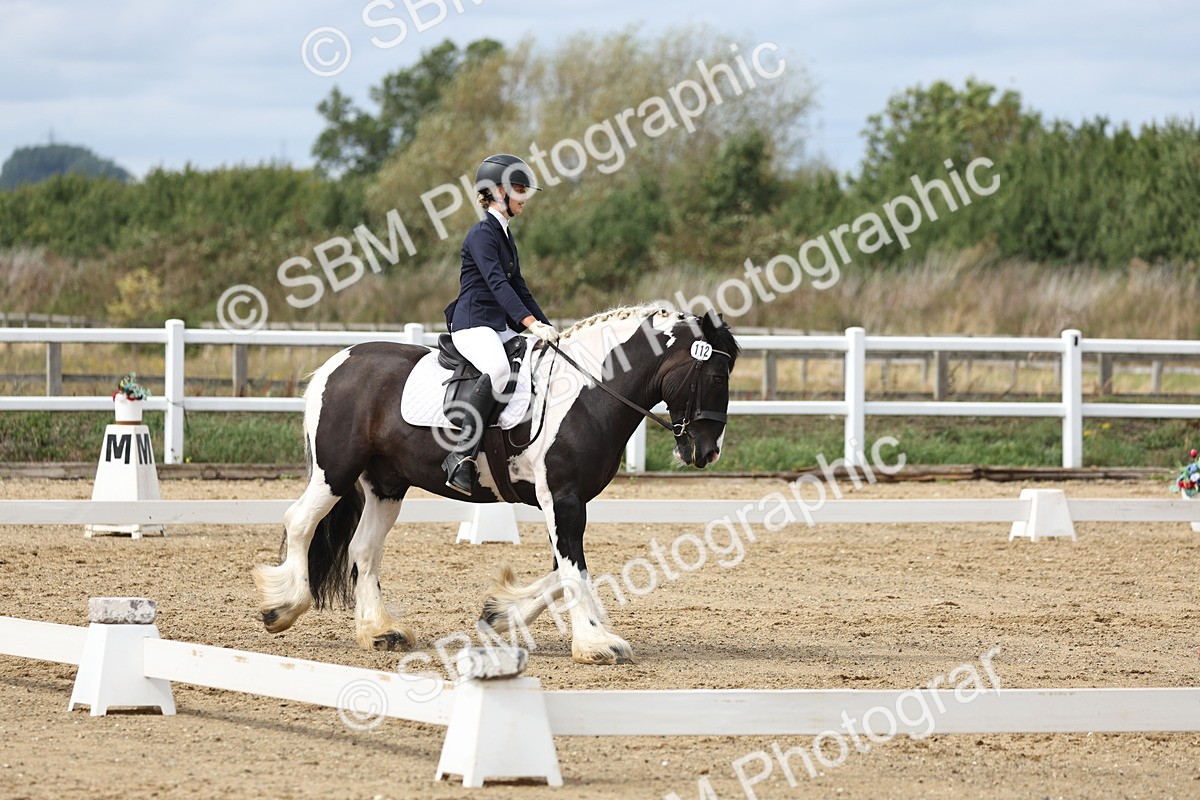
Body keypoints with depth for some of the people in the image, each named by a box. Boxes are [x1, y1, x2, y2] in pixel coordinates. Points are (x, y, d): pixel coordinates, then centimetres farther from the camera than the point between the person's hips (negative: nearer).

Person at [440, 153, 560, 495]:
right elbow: (497, 283, -21)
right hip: (472, 324, -10)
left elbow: (518, 288, 26)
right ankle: (461, 457, -42)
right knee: (498, 369, -38)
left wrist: (548, 328, 18)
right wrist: (533, 324, -31)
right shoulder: (482, 233, -9)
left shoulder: (504, 235, 20)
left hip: (500, 326, 10)